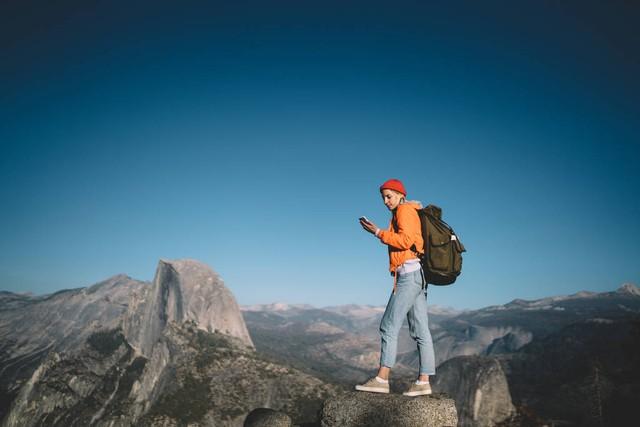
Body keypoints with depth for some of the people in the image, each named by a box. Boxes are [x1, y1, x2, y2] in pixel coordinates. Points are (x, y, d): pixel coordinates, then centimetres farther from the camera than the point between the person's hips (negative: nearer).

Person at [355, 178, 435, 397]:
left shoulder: (405, 210, -2)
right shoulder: (407, 213, 25)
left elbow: (405, 240, -16)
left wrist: (378, 232, -12)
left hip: (409, 274, -10)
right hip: (416, 275, 10)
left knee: (389, 326, -10)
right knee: (420, 330, 6)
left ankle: (382, 379, -9)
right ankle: (423, 381, 8)